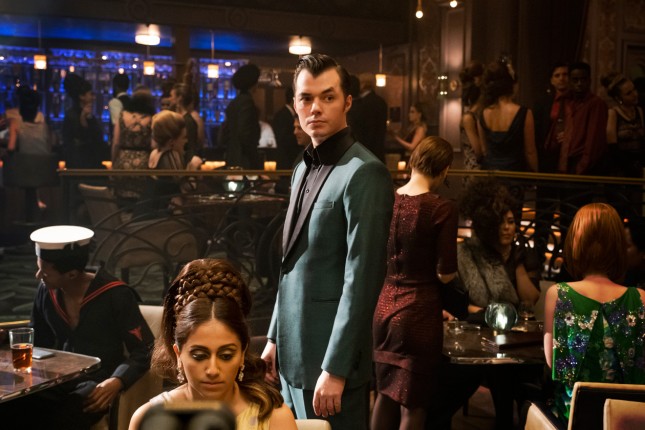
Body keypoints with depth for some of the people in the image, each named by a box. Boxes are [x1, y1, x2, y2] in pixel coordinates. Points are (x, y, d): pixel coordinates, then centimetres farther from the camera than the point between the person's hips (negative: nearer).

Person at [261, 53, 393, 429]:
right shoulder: (305, 169, 11)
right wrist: (275, 338, 14)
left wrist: (336, 369, -19)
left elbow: (362, 279, -19)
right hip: (293, 355, 8)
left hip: (331, 358, -8)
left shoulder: (364, 173, -15)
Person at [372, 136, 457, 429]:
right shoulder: (442, 208, -15)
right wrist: (450, 269, 7)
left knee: (385, 393, 21)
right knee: (412, 402, 8)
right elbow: (445, 274, -14)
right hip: (419, 311, -5)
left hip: (384, 306, 5)